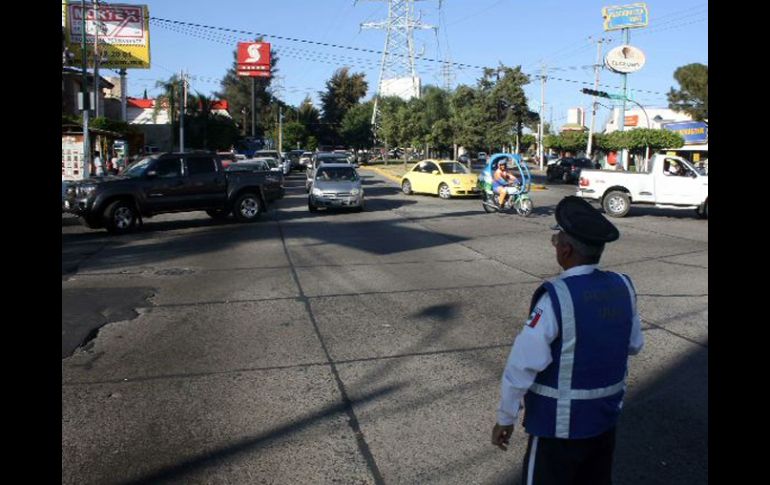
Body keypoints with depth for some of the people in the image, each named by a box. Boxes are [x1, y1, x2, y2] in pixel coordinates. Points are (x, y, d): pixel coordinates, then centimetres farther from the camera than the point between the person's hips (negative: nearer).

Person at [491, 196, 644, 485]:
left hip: (559, 424, -6)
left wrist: (505, 418, -12)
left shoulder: (556, 297, -25)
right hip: (606, 416, 6)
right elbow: (634, 345, 9)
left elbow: (523, 364, -23)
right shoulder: (623, 287, -6)